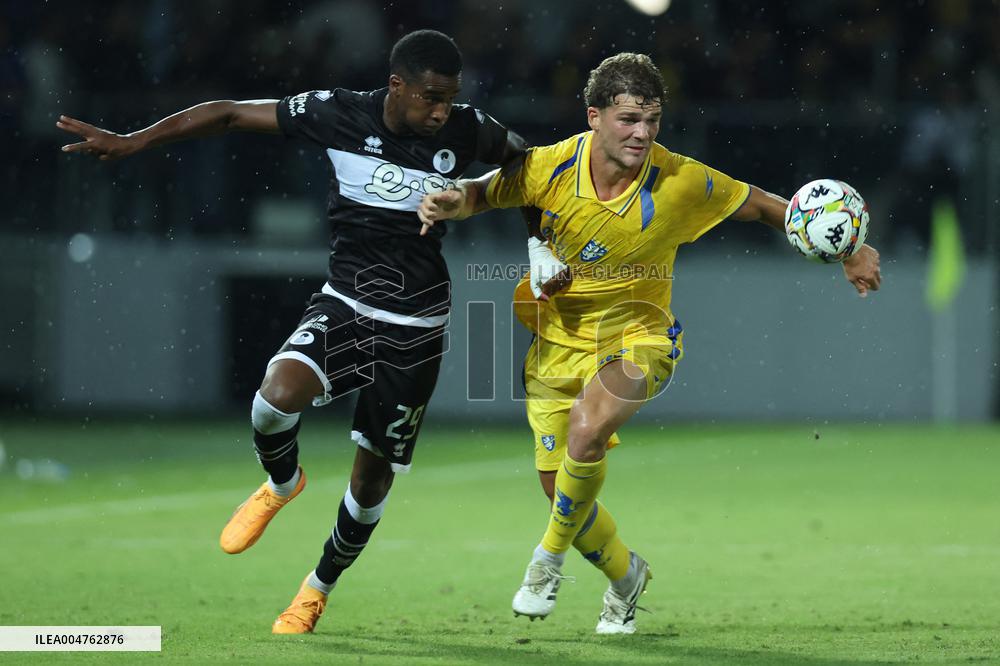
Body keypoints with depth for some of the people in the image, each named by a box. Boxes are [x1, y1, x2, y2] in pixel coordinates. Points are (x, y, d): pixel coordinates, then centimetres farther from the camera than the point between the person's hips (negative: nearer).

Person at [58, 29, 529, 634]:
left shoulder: (466, 132, -11)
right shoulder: (339, 115, -12)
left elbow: (526, 160, 11)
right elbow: (232, 114, -5)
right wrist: (132, 142, -7)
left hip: (415, 326, 0)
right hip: (343, 304, 0)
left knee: (375, 470, 6)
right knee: (277, 398, -28)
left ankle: (319, 589, 33)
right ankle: (282, 484, 9)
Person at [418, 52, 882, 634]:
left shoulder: (682, 182, -19)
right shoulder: (552, 167, -16)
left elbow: (764, 208, -5)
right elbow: (484, 192, 1)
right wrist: (454, 200, -23)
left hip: (636, 334, -3)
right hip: (558, 339, 3)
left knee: (587, 428, -32)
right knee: (562, 491, 4)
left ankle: (550, 558, -8)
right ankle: (625, 575, 36)